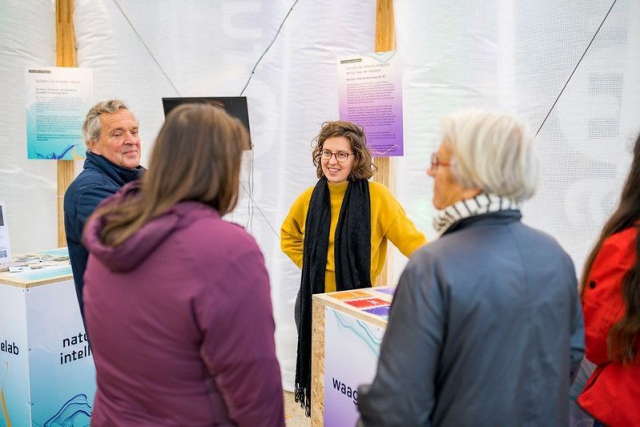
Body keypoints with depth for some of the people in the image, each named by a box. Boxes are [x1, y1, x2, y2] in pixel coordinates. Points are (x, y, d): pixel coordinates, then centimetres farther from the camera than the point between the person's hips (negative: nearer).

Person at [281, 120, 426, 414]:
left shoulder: (377, 196, -13)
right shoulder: (310, 198, 0)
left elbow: (411, 241, -13)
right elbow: (288, 236, 18)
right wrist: (310, 265, 5)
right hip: (314, 302, 4)